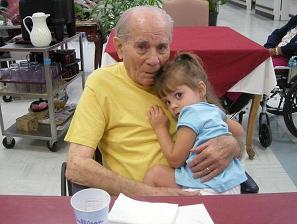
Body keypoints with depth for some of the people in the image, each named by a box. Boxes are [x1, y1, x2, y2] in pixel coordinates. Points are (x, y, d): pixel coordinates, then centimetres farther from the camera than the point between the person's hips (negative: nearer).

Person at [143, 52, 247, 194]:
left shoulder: (192, 113, -12)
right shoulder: (214, 109, 13)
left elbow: (175, 160, -8)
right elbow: (239, 131, 32)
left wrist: (160, 128, 0)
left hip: (210, 187, -10)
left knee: (154, 174, -9)